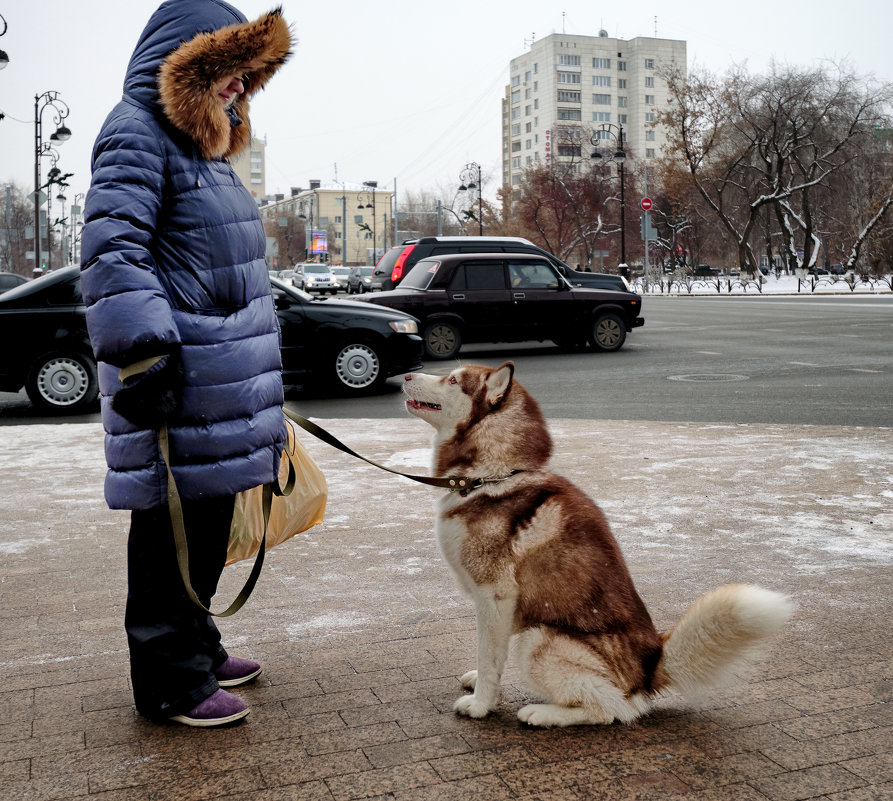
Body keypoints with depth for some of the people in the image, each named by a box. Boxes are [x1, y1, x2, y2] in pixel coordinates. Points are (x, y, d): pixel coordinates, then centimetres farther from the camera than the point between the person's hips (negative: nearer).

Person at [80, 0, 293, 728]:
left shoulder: (202, 140, 22)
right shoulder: (137, 133, -8)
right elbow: (112, 251, -19)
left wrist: (256, 364, 28)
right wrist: (141, 355, -26)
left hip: (222, 367, 10)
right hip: (178, 378, -10)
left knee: (210, 516, 16)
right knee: (173, 523, -1)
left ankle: (196, 645, 31)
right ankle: (170, 681, 11)